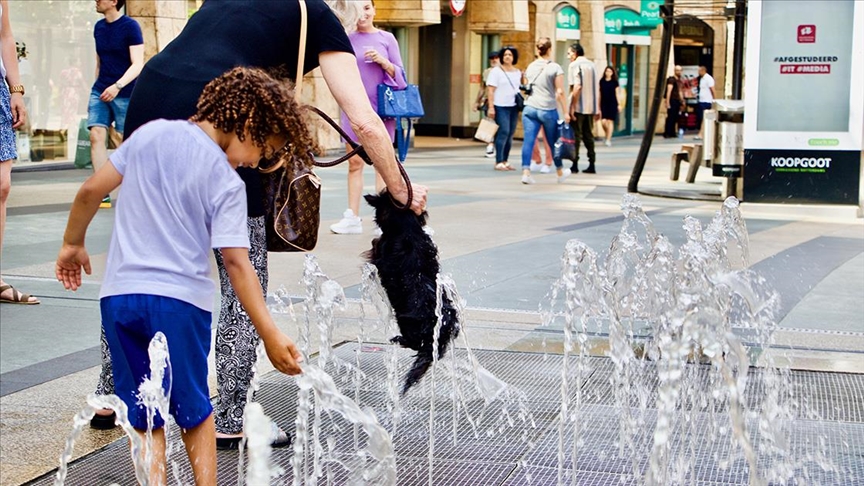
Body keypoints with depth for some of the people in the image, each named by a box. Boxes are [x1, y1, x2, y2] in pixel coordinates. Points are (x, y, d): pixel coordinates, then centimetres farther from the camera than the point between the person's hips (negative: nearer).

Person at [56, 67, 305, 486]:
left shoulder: (152, 133, 4)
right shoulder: (227, 184, -7)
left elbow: (92, 189, 6)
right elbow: (237, 264, -13)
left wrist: (73, 242, 21)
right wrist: (270, 334, -12)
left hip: (120, 295, 3)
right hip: (180, 300, -3)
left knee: (144, 419, 12)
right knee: (195, 411, 16)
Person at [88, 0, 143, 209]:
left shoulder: (130, 26, -9)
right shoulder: (99, 27, 10)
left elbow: (137, 64, -14)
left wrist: (117, 86, -25)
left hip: (124, 94, -5)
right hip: (100, 91, 5)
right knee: (96, 135, -10)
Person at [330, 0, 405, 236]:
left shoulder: (386, 38, 3)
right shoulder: (347, 39, 4)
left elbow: (400, 75, 3)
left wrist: (383, 62, -14)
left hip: (381, 107, -1)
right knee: (355, 162, 1)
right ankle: (352, 218, 4)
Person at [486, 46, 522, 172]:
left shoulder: (517, 72, 15)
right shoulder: (496, 71, -2)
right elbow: (490, 90, -7)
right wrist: (491, 107, -15)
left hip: (514, 107, 6)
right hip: (501, 106, -6)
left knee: (510, 134, 6)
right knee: (503, 132, -13)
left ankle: (505, 161, 13)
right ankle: (498, 162, -10)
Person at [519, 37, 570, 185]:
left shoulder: (530, 67, 8)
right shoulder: (555, 68, -6)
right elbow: (560, 92, -8)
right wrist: (565, 112, -4)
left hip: (530, 108, 3)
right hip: (548, 110, -3)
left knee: (529, 140, -3)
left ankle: (526, 172, -15)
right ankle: (560, 173, 27)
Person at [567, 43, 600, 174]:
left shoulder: (574, 65, -6)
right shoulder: (591, 65, 15)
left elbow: (577, 86, -17)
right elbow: (596, 89, 17)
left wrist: (572, 107, -16)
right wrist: (597, 109, 20)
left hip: (578, 107, -6)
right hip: (591, 107, 6)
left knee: (576, 136, 0)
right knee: (588, 135, 11)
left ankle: (575, 164, -2)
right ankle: (591, 164, 9)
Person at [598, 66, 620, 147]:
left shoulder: (614, 82, 2)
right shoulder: (601, 82, 7)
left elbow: (617, 94, 4)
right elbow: (600, 94, 11)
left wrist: (619, 104, -1)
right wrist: (599, 105, 10)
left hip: (612, 104, -2)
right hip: (604, 103, 2)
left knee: (610, 121, -2)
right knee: (603, 121, -8)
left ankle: (608, 140, 1)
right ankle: (607, 136, 18)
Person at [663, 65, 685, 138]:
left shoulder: (679, 80, 18)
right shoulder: (671, 80, -8)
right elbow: (669, 91, -15)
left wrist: (682, 101, 22)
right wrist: (667, 102, -20)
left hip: (677, 101, 8)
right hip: (672, 100, -8)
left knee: (675, 118, 6)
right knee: (670, 117, -9)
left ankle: (672, 133, 11)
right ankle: (667, 133, -8)